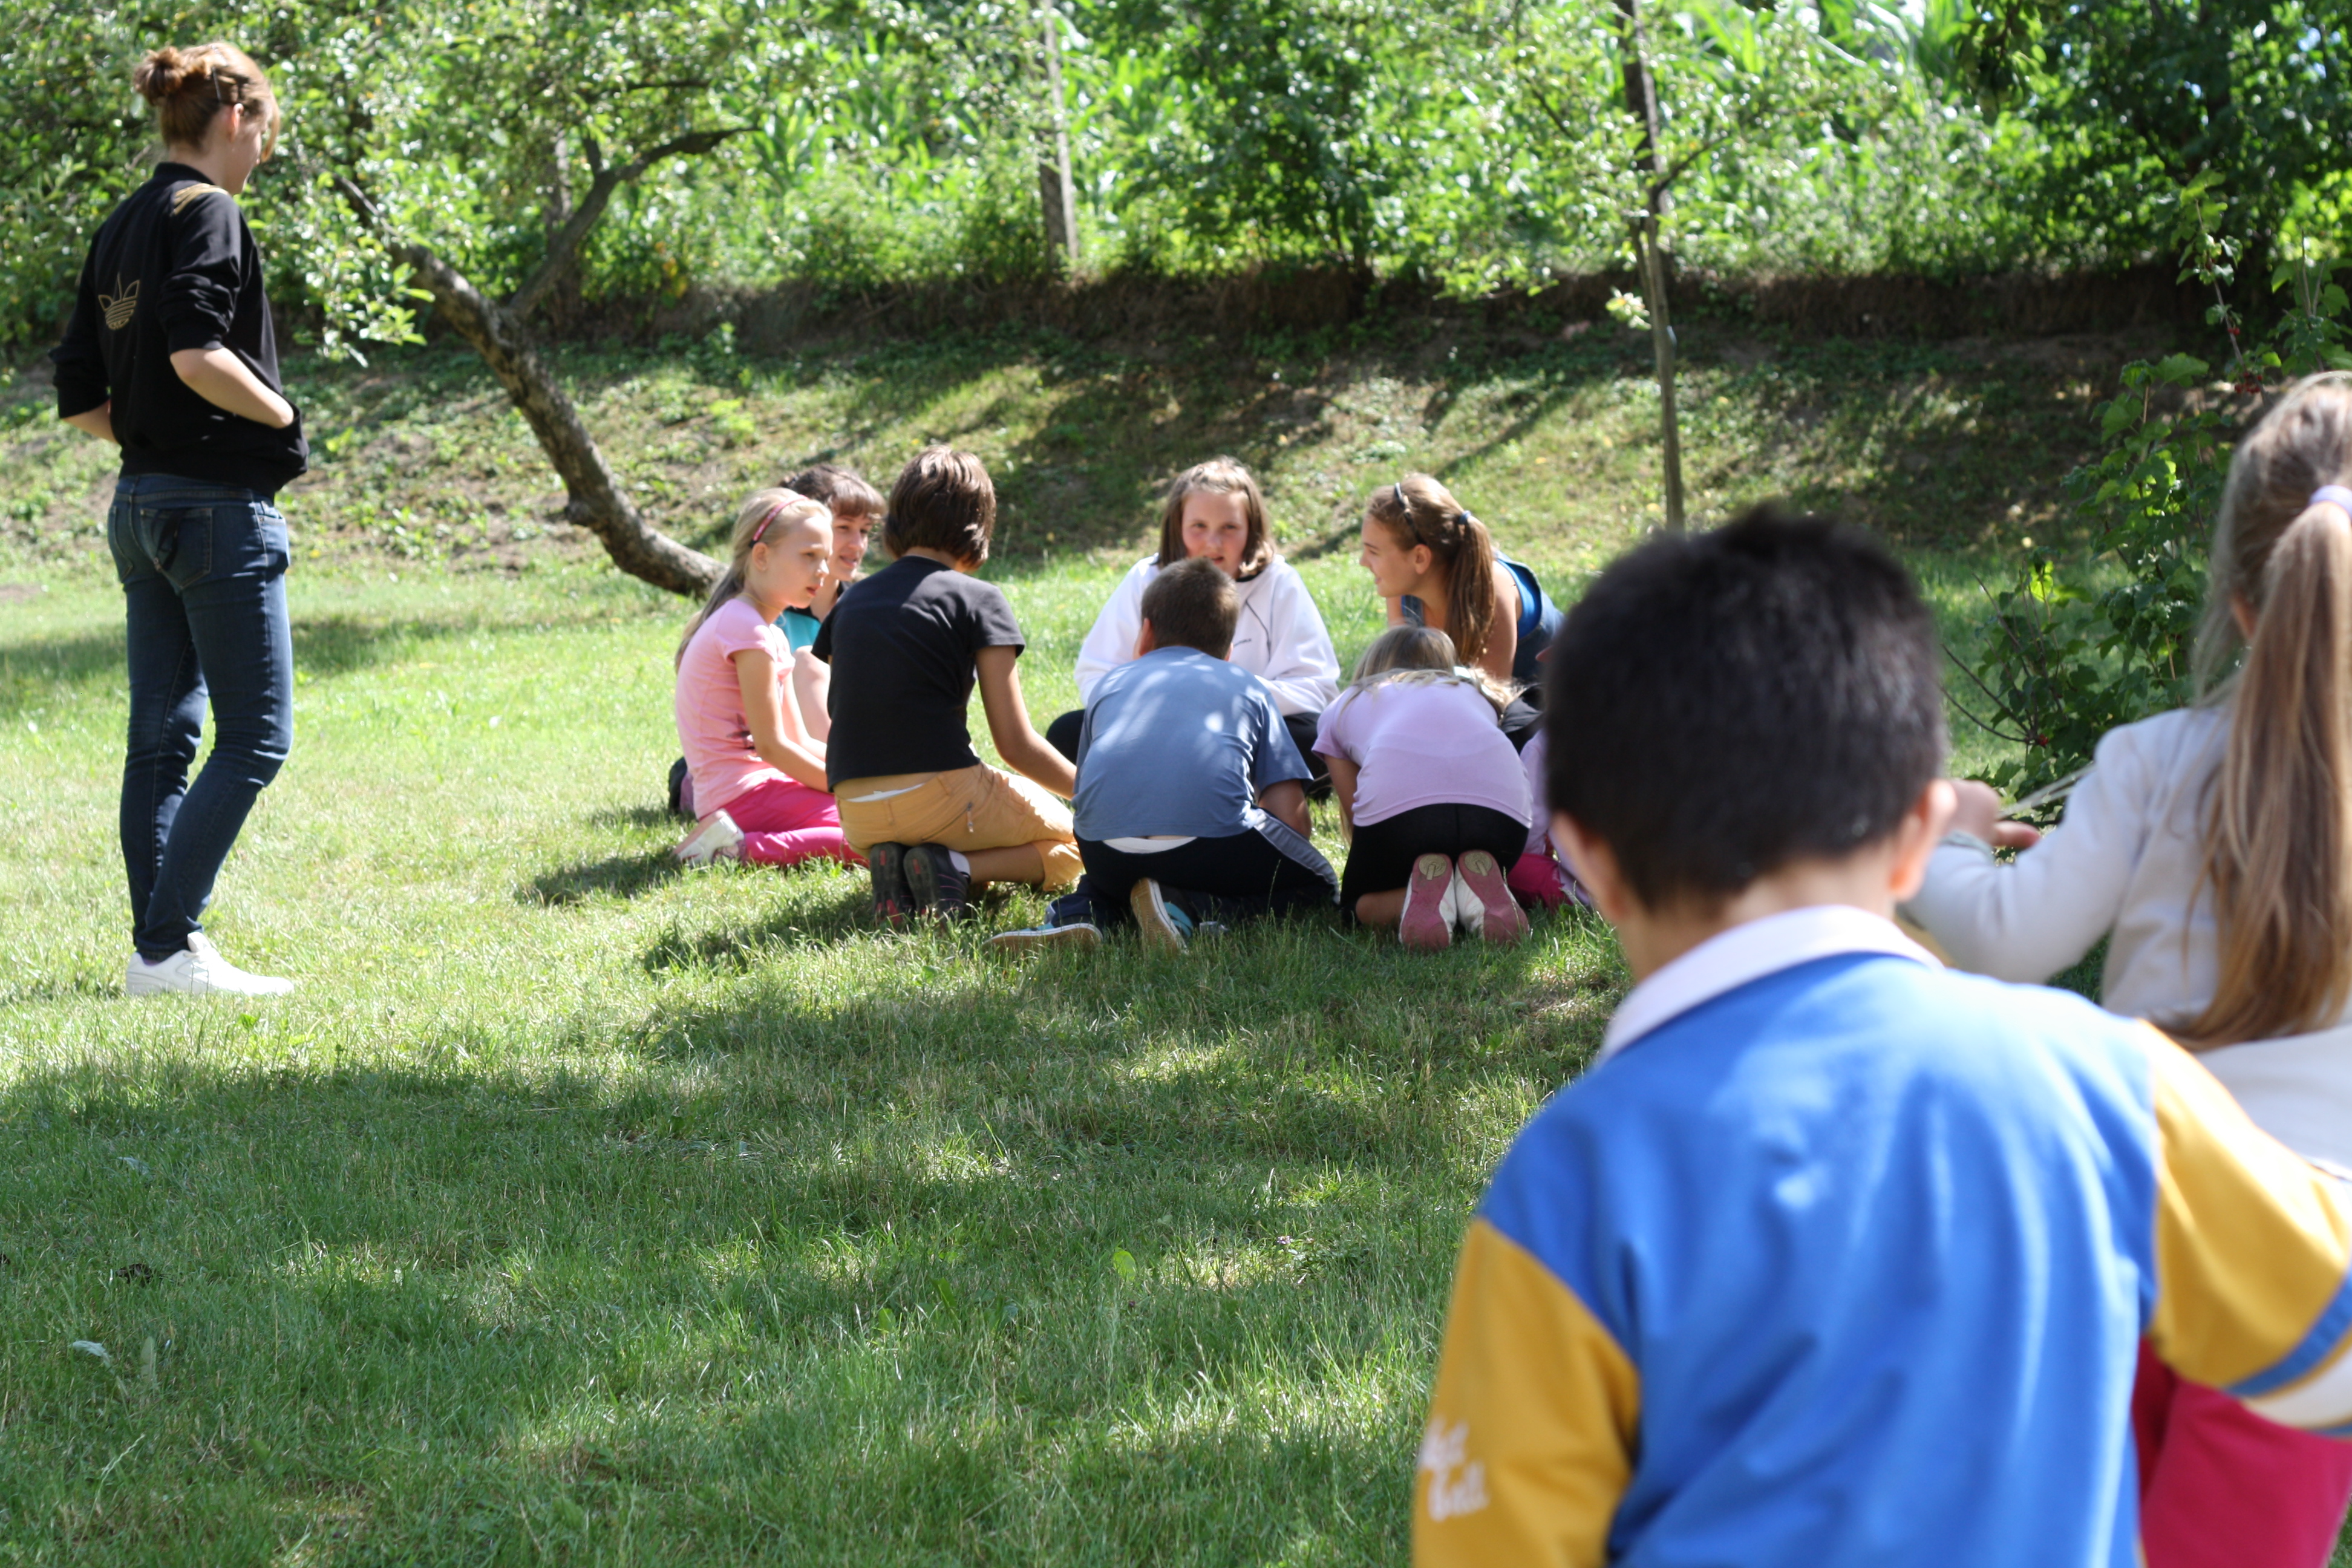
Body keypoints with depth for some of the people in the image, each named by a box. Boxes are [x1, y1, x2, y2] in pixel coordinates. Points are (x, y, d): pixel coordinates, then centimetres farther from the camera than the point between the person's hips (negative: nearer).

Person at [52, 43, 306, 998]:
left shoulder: (120, 227, 14)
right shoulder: (205, 212, -11)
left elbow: (83, 400, 14)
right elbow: (198, 354, -26)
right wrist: (280, 416, -11)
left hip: (140, 504, 9)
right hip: (220, 504, -9)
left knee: (162, 736, 10)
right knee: (254, 739, -5)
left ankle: (158, 949, 13)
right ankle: (167, 949, -9)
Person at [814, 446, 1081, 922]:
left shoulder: (851, 602, 13)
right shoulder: (977, 600, -2)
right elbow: (1016, 744, -4)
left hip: (858, 820, 5)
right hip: (938, 791, -5)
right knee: (1068, 845, 20)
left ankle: (892, 865, 1)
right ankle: (959, 870, -9)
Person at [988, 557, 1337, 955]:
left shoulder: (1112, 683, 31)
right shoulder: (1249, 687, 25)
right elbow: (1292, 819, 16)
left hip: (1105, 849, 3)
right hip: (1213, 839, -3)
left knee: (1111, 878, 39)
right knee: (1316, 885, 21)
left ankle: (1076, 916, 3)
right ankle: (1189, 907, -6)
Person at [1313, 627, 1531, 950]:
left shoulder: (1342, 708, 33)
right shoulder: (1473, 691, 39)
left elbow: (1357, 822, 30)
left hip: (1397, 802, -2)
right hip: (1502, 805, 2)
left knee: (1358, 902, 27)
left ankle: (1424, 888, -6)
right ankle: (1479, 885, -3)